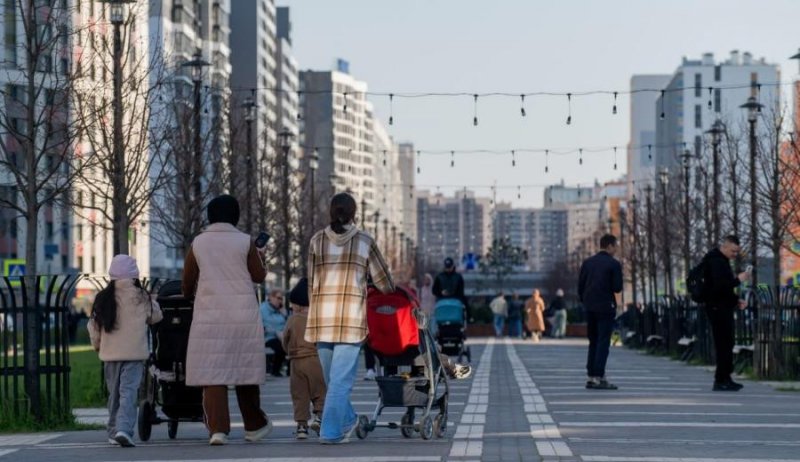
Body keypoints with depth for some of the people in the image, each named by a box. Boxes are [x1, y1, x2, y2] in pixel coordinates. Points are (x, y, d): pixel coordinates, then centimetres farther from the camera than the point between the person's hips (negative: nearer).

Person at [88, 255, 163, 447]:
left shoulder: (103, 298, 0)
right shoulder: (141, 298, -6)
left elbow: (94, 325, 5)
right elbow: (156, 315, 8)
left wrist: (97, 345, 22)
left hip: (110, 354, 3)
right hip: (135, 353, -3)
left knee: (114, 393, 15)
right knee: (129, 392, -8)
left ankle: (113, 432, 20)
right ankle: (124, 429, -24)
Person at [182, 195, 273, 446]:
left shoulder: (198, 243, 4)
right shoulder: (245, 242, 0)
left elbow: (187, 282, 10)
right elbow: (259, 275, 7)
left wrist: (189, 294, 32)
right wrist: (260, 258, 27)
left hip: (209, 313, 0)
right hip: (243, 312, 0)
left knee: (212, 372, -1)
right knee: (244, 368, 11)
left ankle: (217, 428, -12)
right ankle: (254, 425, 21)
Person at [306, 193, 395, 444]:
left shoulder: (317, 241, 5)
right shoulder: (365, 242, 1)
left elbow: (312, 282, 7)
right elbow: (382, 279, 9)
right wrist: (395, 297, 29)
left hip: (322, 317, 3)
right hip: (352, 316, -3)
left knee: (331, 376, 17)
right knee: (342, 378, -2)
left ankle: (346, 421, 30)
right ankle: (331, 431, -7)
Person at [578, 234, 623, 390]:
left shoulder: (588, 262, 9)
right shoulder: (614, 264, -8)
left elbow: (580, 285, 8)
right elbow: (617, 288, -11)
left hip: (590, 307, 6)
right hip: (605, 307, -6)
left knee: (593, 342, 13)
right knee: (603, 342, -4)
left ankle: (591, 377, 12)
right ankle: (598, 377, -9)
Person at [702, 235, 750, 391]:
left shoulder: (721, 261, 19)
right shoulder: (716, 261, -14)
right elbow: (719, 286, -26)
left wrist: (737, 300, 17)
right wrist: (738, 280, -22)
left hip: (723, 308, 11)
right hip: (718, 308, -11)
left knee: (726, 344, 12)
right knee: (724, 344, -10)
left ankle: (725, 378, 16)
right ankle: (721, 381, -9)